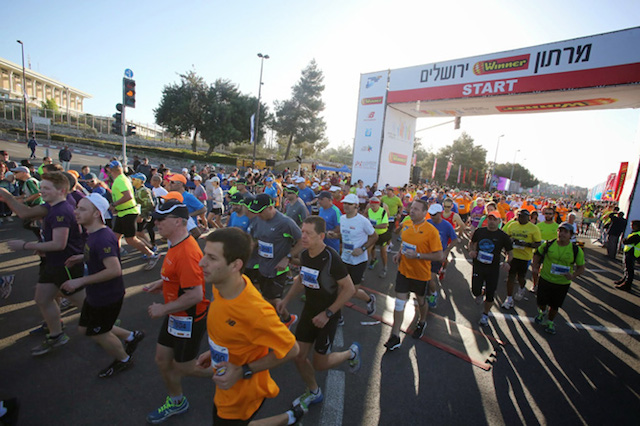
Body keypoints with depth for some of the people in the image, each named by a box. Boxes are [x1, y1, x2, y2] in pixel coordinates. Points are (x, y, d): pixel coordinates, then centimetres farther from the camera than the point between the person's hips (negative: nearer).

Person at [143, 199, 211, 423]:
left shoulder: (186, 253, -32)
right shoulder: (177, 245, 1)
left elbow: (195, 295, -33)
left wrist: (164, 308, -22)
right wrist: (161, 283, 7)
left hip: (189, 319, -10)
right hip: (174, 316, 10)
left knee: (181, 367, 10)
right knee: (162, 360, 21)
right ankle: (176, 402, 44)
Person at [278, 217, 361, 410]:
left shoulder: (331, 258, -26)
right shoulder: (304, 255, -4)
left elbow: (349, 289, -22)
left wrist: (327, 314, -21)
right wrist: (286, 300, 4)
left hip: (328, 316, -6)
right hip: (309, 311, 6)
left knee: (319, 363, 4)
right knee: (299, 357, 10)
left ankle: (351, 352, 32)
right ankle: (313, 393, 38)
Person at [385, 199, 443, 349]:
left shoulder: (431, 231, -21)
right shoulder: (406, 224, -2)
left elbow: (439, 256, -20)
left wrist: (417, 255, -27)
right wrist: (400, 254, 0)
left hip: (420, 274, -4)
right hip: (403, 270, 4)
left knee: (421, 301, 21)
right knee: (399, 303, 4)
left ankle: (422, 323, 51)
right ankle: (395, 337, 14)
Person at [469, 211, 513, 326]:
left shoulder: (503, 236, -6)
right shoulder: (479, 231, -1)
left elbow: (510, 252, 3)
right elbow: (472, 243, 15)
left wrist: (508, 262, -16)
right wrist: (471, 250, -6)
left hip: (493, 269, -1)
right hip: (478, 266, 1)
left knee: (490, 295, 6)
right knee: (475, 290, -5)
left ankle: (485, 314, 31)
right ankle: (481, 293, 34)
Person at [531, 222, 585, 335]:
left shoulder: (576, 250, -8)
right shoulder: (549, 244, -8)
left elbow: (581, 267, 0)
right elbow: (538, 254, 10)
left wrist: (573, 276, -18)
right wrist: (535, 264, -4)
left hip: (563, 283, 0)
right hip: (545, 279, 0)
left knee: (555, 306, 12)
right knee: (541, 302, 11)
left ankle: (550, 322, 38)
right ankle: (542, 312, 46)